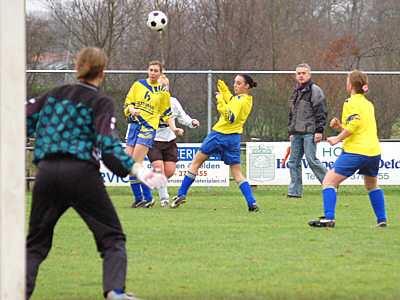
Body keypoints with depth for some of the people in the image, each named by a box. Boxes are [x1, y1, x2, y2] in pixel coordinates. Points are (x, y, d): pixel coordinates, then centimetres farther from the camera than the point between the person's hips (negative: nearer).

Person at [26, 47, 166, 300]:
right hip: (82, 173, -4)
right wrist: (136, 169, -14)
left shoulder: (54, 95, 14)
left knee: (36, 241, 13)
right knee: (112, 238, 8)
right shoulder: (102, 103, 1)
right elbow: (108, 145, -12)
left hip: (46, 172, 4)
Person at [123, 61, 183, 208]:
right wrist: (132, 110, -10)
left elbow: (167, 114, 13)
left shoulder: (163, 91, 7)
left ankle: (148, 198, -8)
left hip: (149, 126, -4)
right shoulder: (138, 84, 10)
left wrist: (174, 128, 2)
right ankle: (138, 198, 7)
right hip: (134, 123, 4)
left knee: (136, 163, -15)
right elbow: (128, 103, 11)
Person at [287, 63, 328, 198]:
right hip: (297, 133, 8)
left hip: (310, 132, -8)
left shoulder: (315, 90, -5)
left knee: (311, 159, -12)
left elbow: (321, 112, -11)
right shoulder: (296, 92, 19)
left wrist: (319, 130, -17)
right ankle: (295, 191, 6)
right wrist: (291, 131, 20)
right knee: (294, 161, 4)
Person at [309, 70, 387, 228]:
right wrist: (340, 125, 14)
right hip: (373, 151, 8)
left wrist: (338, 138, -11)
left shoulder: (351, 102, -5)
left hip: (355, 151, -8)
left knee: (329, 181, -4)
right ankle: (382, 219, 27)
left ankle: (328, 218, -16)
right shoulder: (369, 104, 19)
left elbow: (354, 124, -20)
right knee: (372, 185, 29)